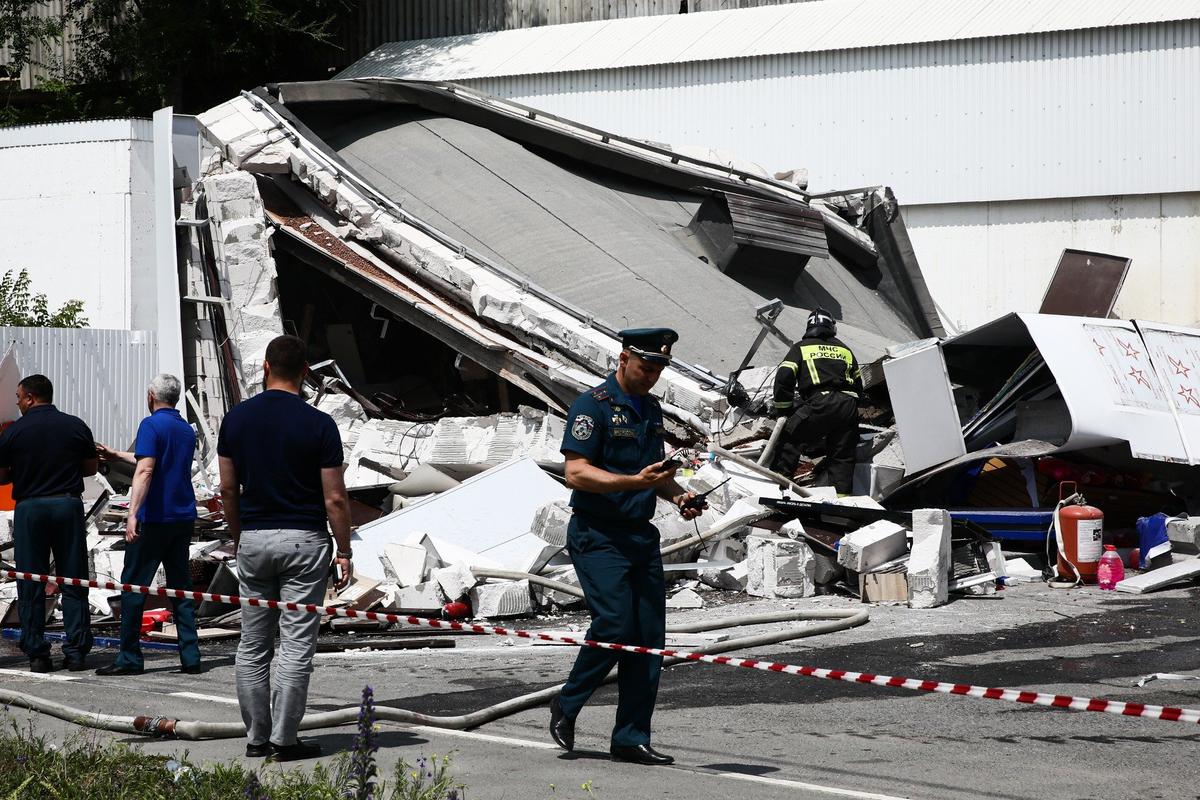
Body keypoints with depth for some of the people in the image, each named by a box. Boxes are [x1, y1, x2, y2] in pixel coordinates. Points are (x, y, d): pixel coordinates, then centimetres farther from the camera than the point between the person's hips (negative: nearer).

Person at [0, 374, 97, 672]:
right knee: (73, 582, 6)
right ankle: (76, 652, 2)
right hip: (69, 505, 2)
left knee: (31, 586, 5)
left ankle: (37, 654, 3)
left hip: (30, 508, -2)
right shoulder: (76, 426, 3)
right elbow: (91, 468, 11)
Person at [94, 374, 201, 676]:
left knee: (133, 585, 1)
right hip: (184, 517, 7)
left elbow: (145, 471, -22)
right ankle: (190, 657, 4)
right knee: (180, 586, 10)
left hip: (155, 518, -7)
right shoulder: (186, 430, 15)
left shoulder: (152, 425, -10)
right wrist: (117, 455, 41)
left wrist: (133, 514, -28)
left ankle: (130, 658, 1)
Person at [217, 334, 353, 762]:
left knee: (252, 646, 12)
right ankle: (284, 739, 0)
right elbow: (335, 498, -10)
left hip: (253, 539, 4)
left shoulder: (236, 418, 1)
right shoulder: (318, 424, -10)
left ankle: (256, 737, 14)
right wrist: (344, 553, 0)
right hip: (304, 541, -4)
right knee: (296, 647, 0)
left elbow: (228, 490, 5)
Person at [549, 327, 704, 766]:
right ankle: (567, 706, 8)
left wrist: (677, 494, 6)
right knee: (614, 625, -16)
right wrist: (638, 481, -24)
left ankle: (631, 739, 6)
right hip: (597, 536, -7)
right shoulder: (591, 405, -8)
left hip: (640, 535, 8)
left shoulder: (651, 408, 16)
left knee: (649, 635, 1)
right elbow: (577, 473, -16)